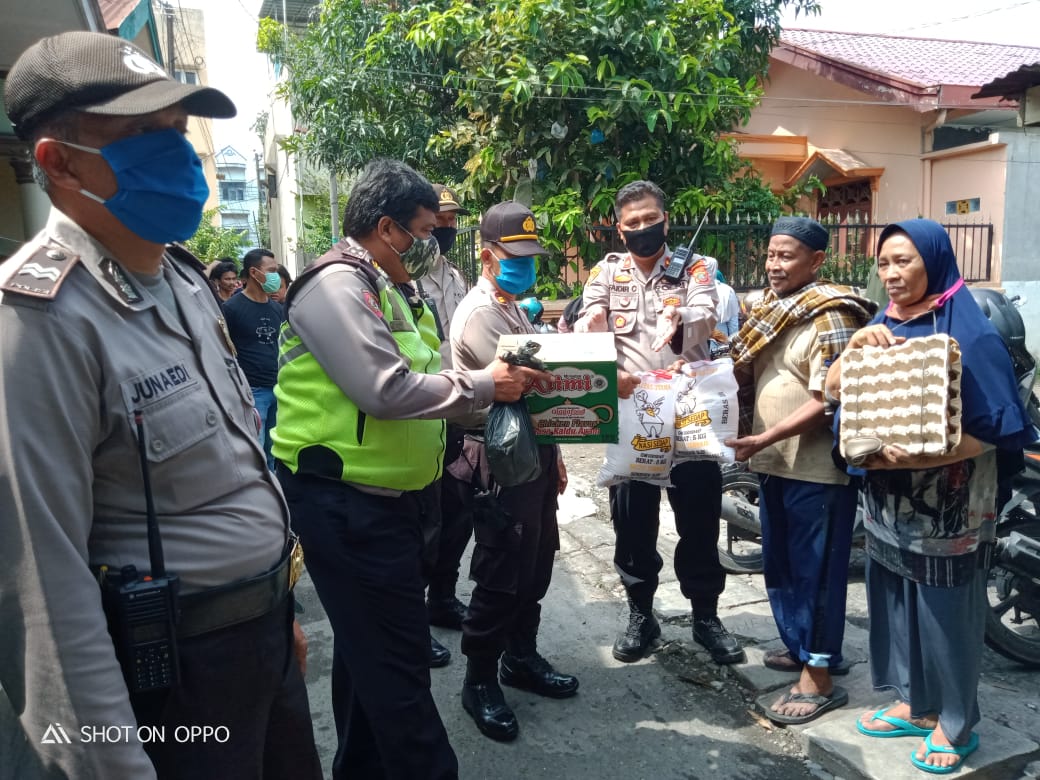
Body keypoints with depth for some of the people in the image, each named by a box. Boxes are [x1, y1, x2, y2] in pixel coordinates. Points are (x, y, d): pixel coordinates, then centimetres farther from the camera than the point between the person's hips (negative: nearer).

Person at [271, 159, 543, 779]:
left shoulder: (390, 290, 18)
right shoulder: (337, 285, -15)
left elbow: (417, 381, 17)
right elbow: (386, 390, -25)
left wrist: (497, 379, 5)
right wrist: (483, 387, -14)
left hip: (388, 497, 10)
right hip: (347, 502, -10)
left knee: (370, 652, 21)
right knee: (400, 661, -2)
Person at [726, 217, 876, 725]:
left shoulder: (830, 317, -16)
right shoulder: (773, 308, 11)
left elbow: (826, 401, -22)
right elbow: (749, 374, 18)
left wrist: (763, 439, -25)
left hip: (817, 467, -9)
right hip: (776, 461, 9)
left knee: (815, 569, 1)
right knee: (780, 563, 19)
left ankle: (820, 676, 13)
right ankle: (800, 645, 37)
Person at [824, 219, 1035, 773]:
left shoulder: (969, 331, -14)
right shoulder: (883, 325, 5)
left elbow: (995, 426, -17)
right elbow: (832, 389, 2)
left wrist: (922, 459, -28)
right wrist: (856, 346, -16)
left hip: (946, 501, -6)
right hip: (887, 495, 6)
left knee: (945, 605, 7)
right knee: (894, 597, 15)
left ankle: (953, 721, 26)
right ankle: (913, 702, 34)